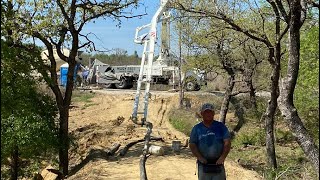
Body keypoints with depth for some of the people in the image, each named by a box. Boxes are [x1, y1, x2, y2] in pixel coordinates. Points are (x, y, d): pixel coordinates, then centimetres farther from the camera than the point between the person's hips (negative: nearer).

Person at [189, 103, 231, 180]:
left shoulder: (221, 126, 4)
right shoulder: (197, 128, 5)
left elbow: (227, 142, -2)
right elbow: (192, 145, -1)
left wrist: (222, 157, -13)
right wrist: (200, 158, -13)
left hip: (218, 163, 0)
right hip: (203, 164, 0)